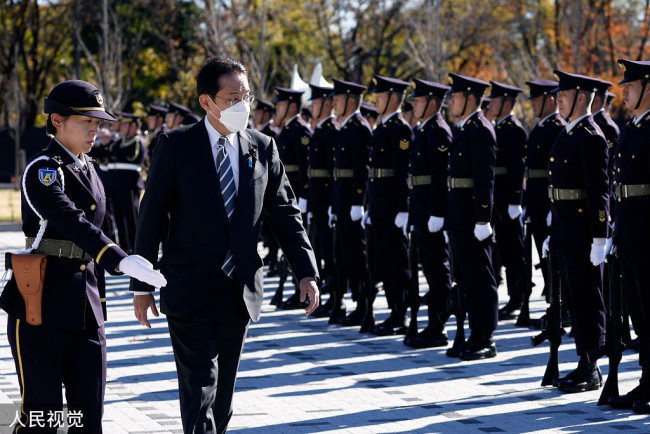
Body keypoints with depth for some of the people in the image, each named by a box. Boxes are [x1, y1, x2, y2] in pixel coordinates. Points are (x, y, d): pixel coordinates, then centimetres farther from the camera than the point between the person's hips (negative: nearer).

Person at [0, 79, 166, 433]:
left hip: (85, 305, 7)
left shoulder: (88, 168, 14)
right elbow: (71, 222, -28)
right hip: (40, 303, -7)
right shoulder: (42, 170, -11)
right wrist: (121, 261, -42)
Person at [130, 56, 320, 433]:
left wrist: (306, 272, -4)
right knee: (200, 387, -10)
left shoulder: (263, 147, 6)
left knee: (224, 389, 12)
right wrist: (142, 285, -3)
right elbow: (152, 216, -2)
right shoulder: (177, 146, -4)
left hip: (240, 290, 4)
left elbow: (285, 213, 7)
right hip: (190, 290, -4)